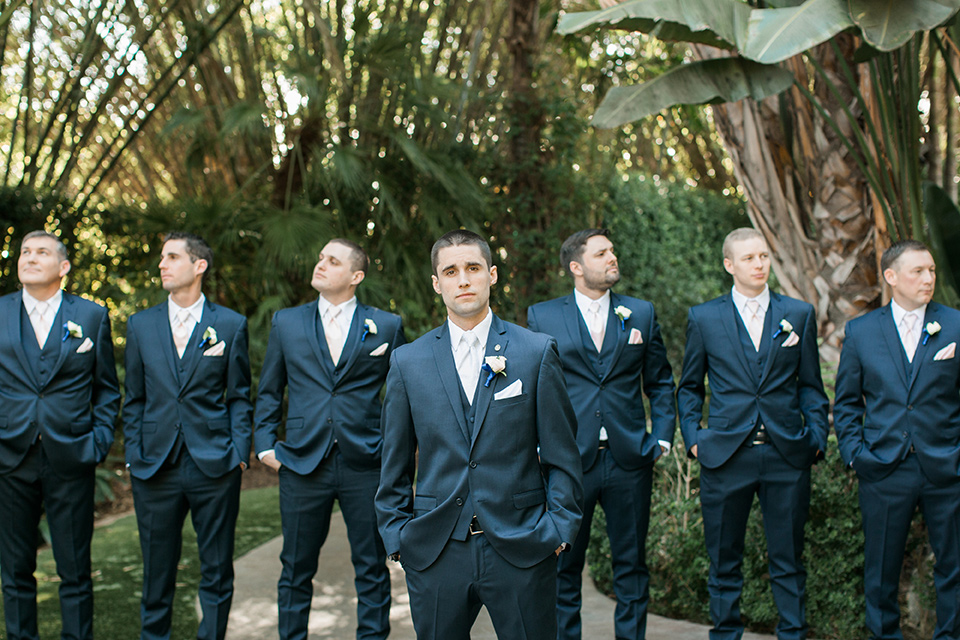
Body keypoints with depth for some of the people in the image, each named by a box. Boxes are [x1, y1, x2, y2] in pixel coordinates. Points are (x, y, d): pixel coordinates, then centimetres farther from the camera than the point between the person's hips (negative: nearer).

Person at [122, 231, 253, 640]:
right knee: (157, 571, 10)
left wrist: (239, 452, -4)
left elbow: (239, 397, 5)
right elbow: (135, 399, 11)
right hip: (155, 468, 2)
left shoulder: (231, 325, 3)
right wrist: (133, 455, 3)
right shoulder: (141, 325, 8)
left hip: (214, 467, -2)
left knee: (217, 572, 6)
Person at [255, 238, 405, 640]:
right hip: (302, 464, 2)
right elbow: (268, 392, 13)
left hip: (365, 466, -1)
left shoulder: (386, 326, 3)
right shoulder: (286, 322, 9)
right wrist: (265, 444, 4)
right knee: (296, 569, 11)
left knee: (372, 568, 7)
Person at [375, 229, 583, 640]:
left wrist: (559, 527, -4)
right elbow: (395, 464, 10)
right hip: (434, 554, 1)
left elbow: (562, 454, 2)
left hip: (521, 549, -1)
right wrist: (396, 536, 5)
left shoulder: (538, 352, 1)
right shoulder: (407, 362, 6)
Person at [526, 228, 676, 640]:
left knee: (631, 566, 10)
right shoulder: (542, 317, 3)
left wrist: (663, 437, 2)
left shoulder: (641, 313, 9)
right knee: (564, 566, 8)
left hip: (629, 462, 2)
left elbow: (661, 383, 12)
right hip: (568, 461, -2)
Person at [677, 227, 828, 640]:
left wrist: (817, 438, 1)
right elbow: (689, 388, 11)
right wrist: (693, 438, 1)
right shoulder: (704, 318, 5)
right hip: (726, 456, -1)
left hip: (787, 456, 1)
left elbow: (810, 386, 11)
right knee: (724, 562, 8)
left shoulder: (799, 315, 7)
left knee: (788, 560, 8)